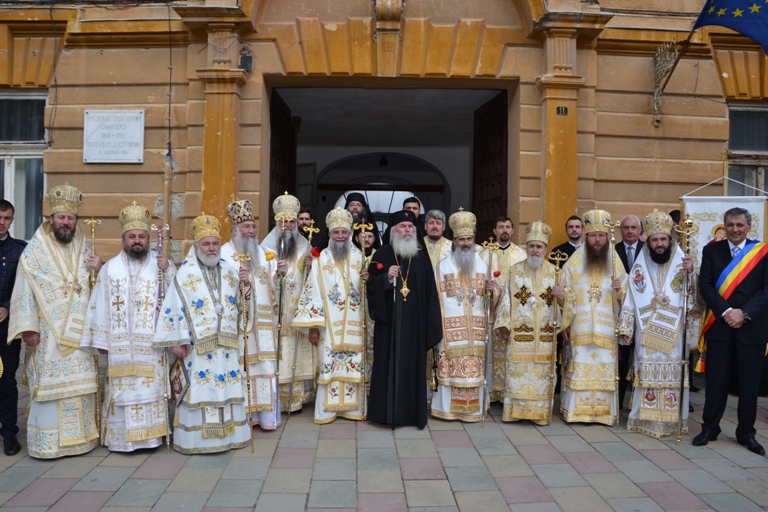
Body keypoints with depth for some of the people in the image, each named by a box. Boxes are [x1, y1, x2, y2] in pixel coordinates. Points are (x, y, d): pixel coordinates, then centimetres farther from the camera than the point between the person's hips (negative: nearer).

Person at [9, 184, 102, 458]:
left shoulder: (85, 249, 10)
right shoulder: (34, 251, -1)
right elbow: (24, 291, -5)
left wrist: (98, 270, -4)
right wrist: (28, 328, -12)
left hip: (80, 333, 4)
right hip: (48, 335, -3)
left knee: (80, 383, 7)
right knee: (49, 384, -2)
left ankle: (80, 435, 17)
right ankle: (48, 441, 8)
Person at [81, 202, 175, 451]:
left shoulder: (162, 265, 6)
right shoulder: (110, 268, 6)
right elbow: (100, 305, 4)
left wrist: (168, 272, -16)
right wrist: (101, 340, 1)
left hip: (152, 345, 0)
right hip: (120, 345, 0)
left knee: (151, 390, 3)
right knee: (121, 391, 4)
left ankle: (150, 435, 14)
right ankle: (121, 437, 16)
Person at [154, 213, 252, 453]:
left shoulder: (230, 272, 9)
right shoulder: (185, 274, -4)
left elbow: (241, 305, 12)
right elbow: (174, 309, -7)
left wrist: (245, 285, -7)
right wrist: (176, 341, -11)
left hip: (227, 344, 4)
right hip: (198, 346, -4)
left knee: (228, 387, 9)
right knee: (199, 389, -1)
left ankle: (228, 433, 21)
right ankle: (196, 438, 11)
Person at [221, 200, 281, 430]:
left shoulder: (263, 253, 14)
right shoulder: (224, 254, -2)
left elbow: (274, 285, 7)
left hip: (262, 322, 5)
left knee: (264, 367, 5)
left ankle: (265, 414, 13)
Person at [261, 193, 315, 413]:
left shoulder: (305, 246, 10)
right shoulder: (267, 247, -2)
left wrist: (311, 267, -6)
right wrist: (277, 273, -26)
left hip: (298, 313, 3)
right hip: (275, 313, -3)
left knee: (297, 354, 4)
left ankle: (296, 397, 13)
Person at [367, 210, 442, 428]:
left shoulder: (422, 257, 8)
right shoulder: (382, 255, 4)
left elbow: (430, 291, 7)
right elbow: (371, 284, 1)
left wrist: (430, 322, 1)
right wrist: (386, 277, -19)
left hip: (415, 323, 2)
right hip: (389, 321, -1)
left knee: (413, 364, 5)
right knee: (388, 363, 1)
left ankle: (412, 411, 14)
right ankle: (387, 410, 11)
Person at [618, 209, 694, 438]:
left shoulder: (681, 263, 1)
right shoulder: (640, 267, 3)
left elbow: (693, 297, -8)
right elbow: (630, 300, 3)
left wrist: (691, 273, -24)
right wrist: (625, 328, -1)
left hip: (673, 335, 0)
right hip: (646, 335, 1)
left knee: (672, 375, 3)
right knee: (647, 374, 5)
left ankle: (672, 419, 14)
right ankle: (645, 418, 14)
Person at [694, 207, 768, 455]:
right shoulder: (711, 250, 5)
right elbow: (705, 285, -2)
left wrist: (744, 313, -14)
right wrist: (725, 312, -14)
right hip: (719, 325, 0)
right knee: (716, 380, 6)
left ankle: (746, 433, 20)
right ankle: (710, 428, 18)